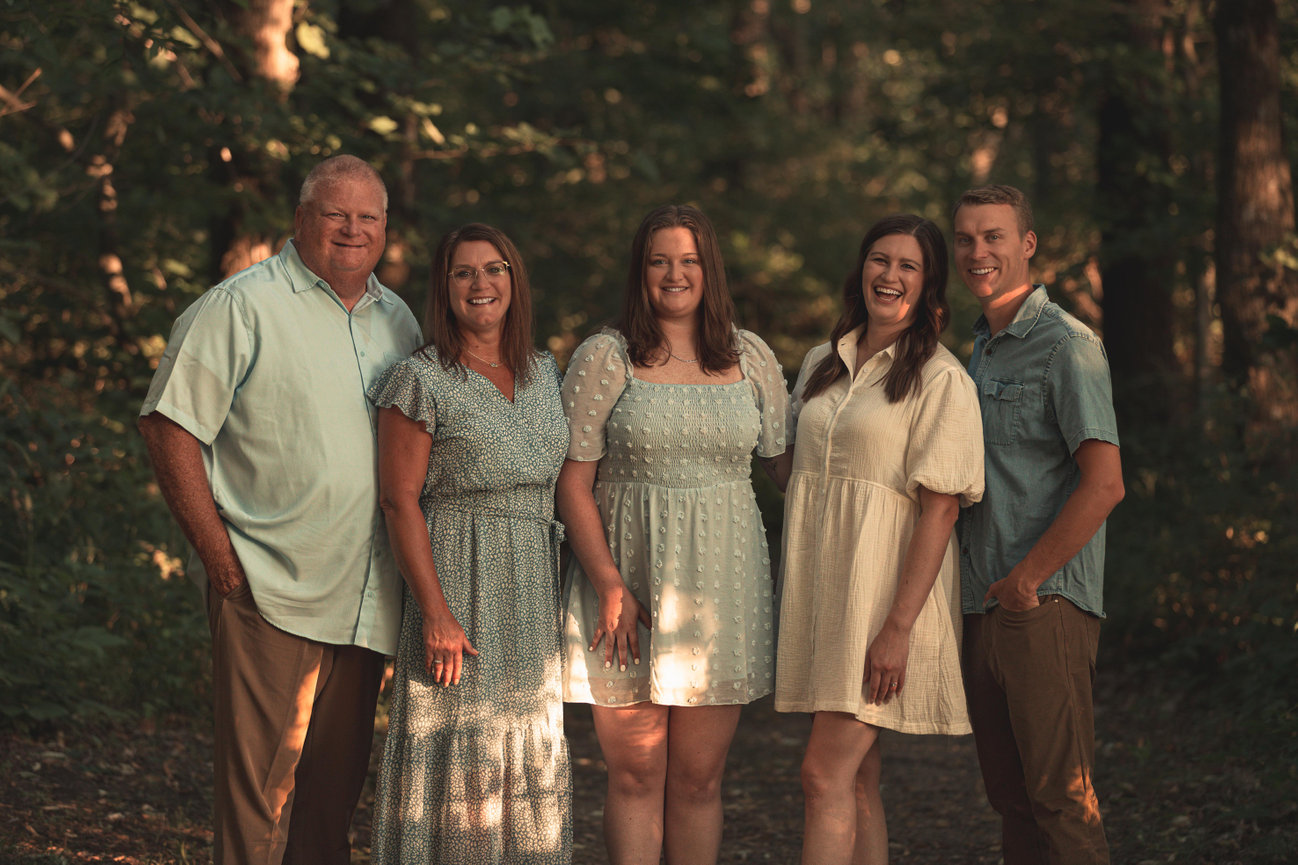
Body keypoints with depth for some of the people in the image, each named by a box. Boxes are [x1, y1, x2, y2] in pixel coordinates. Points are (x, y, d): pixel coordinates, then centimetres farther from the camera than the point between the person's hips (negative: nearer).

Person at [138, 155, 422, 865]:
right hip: (270, 592, -6)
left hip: (365, 597, 6)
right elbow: (170, 426, -9)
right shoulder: (243, 307, -5)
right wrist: (219, 554, -13)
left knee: (336, 781, 11)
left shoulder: (398, 321, 16)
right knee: (261, 778, -7)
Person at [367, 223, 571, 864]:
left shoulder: (544, 374, 13)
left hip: (537, 595, 6)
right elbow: (399, 499, -10)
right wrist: (436, 611, -17)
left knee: (530, 757, 9)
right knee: (458, 758, -3)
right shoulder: (421, 380, -5)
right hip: (459, 585, -6)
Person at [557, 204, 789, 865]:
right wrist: (611, 587, -12)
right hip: (628, 577, -2)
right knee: (635, 776, 1)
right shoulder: (605, 358, 0)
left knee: (698, 778, 5)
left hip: (721, 585, 2)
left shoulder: (751, 359, 9)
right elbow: (573, 484, -3)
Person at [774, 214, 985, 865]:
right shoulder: (822, 365, 13)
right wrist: (792, 595, 12)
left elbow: (939, 509, -13)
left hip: (884, 588, -7)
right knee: (857, 781, 8)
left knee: (824, 776, -12)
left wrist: (899, 626, -20)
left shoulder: (941, 379, -8)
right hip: (818, 586, 7)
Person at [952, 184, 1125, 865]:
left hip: (1043, 605, -8)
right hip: (982, 605, 8)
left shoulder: (1066, 345, -9)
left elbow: (1104, 485, -18)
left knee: (1060, 795, -8)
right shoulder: (979, 350, 17)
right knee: (1009, 794, 11)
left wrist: (1026, 580, -15)